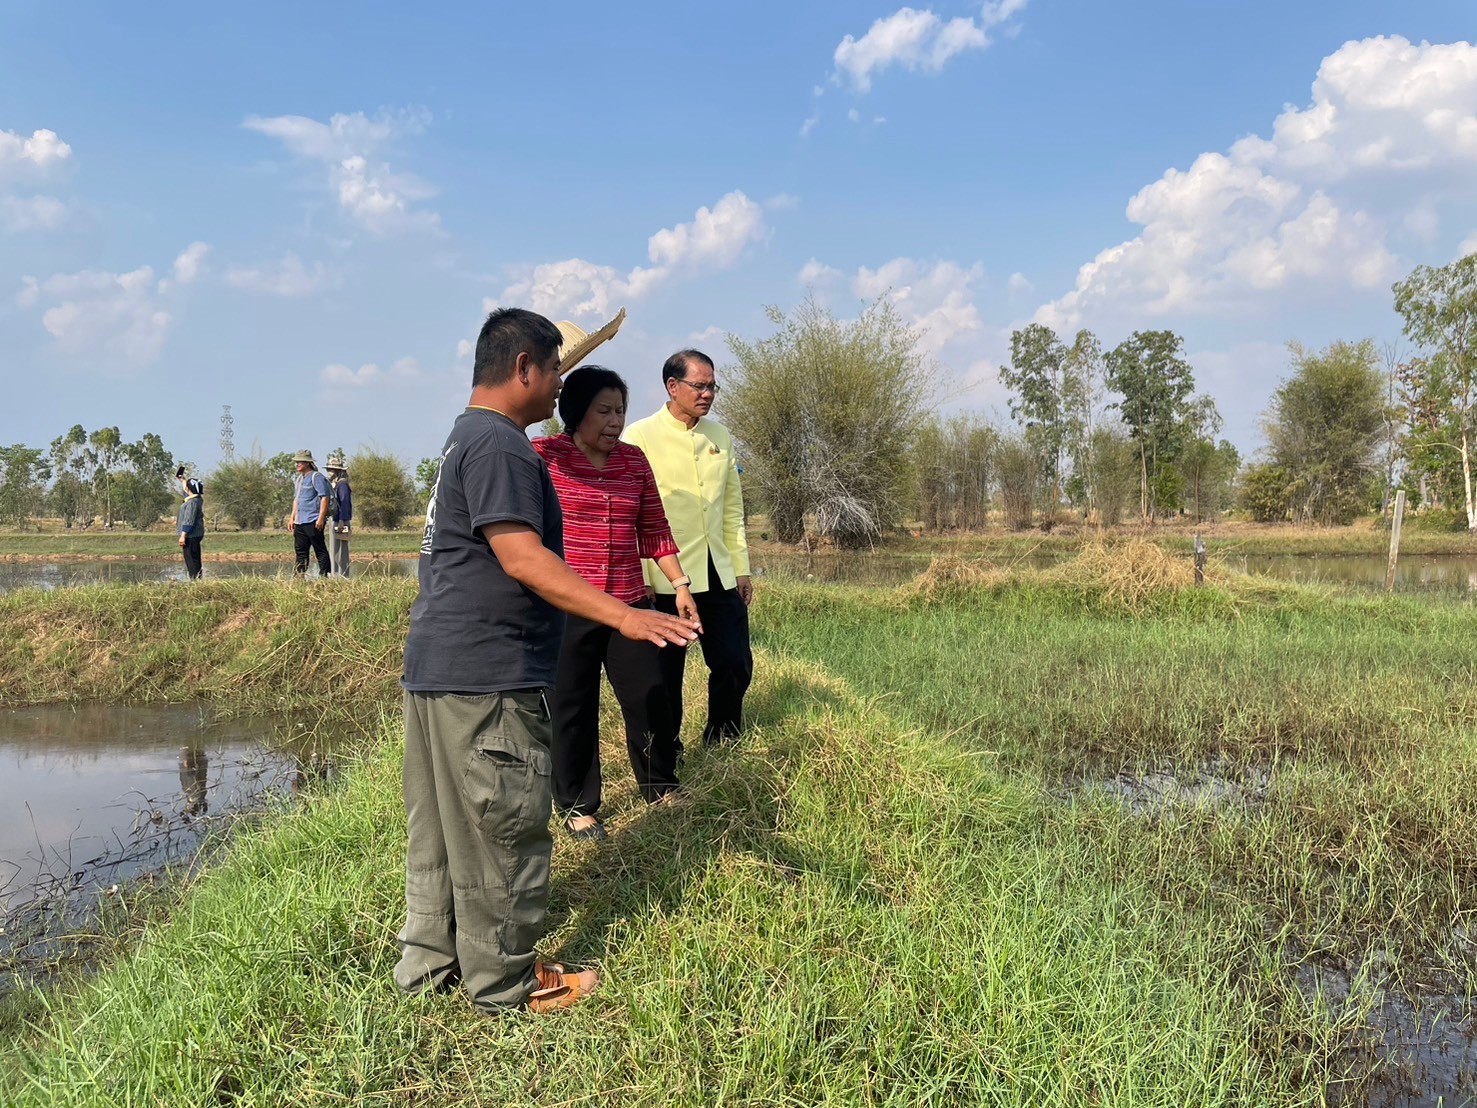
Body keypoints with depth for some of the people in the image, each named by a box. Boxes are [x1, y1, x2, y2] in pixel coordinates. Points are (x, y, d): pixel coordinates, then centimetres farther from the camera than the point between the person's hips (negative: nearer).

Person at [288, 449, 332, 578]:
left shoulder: (317, 477, -8)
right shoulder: (298, 479, 19)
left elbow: (324, 497, -15)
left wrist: (321, 518, -20)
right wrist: (292, 518, 21)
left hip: (313, 522, -9)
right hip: (299, 522, 9)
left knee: (320, 550, -4)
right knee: (300, 550, 10)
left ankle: (324, 575, -3)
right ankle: (301, 574, 15)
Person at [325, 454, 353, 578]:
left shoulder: (342, 485, -12)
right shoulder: (332, 484, 17)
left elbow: (345, 503, -19)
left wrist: (342, 521, -25)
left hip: (340, 523, -10)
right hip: (334, 522, 10)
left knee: (340, 552, -9)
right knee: (333, 552, 13)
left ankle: (342, 577, -7)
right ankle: (335, 577, 19)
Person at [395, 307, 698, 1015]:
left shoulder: (465, 439, 18)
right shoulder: (499, 445, -16)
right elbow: (522, 558, -26)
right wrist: (624, 616, -31)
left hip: (435, 665, 11)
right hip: (487, 676, -11)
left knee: (442, 826, 18)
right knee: (502, 831, 2)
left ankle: (429, 963, 30)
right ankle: (505, 985, 15)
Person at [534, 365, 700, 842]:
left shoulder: (635, 460, 9)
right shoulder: (545, 455, -4)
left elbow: (654, 529, 13)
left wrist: (680, 583, 9)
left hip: (629, 604, 4)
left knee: (649, 698, 7)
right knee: (572, 708, 6)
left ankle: (660, 788, 29)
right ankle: (577, 806, 23)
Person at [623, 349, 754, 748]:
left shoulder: (720, 436, 12)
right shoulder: (639, 437, -5)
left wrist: (741, 567, 13)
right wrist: (641, 579, -12)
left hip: (720, 576, 5)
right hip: (665, 580, -5)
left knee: (736, 665, 7)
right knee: (666, 673, 5)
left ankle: (720, 743, 28)